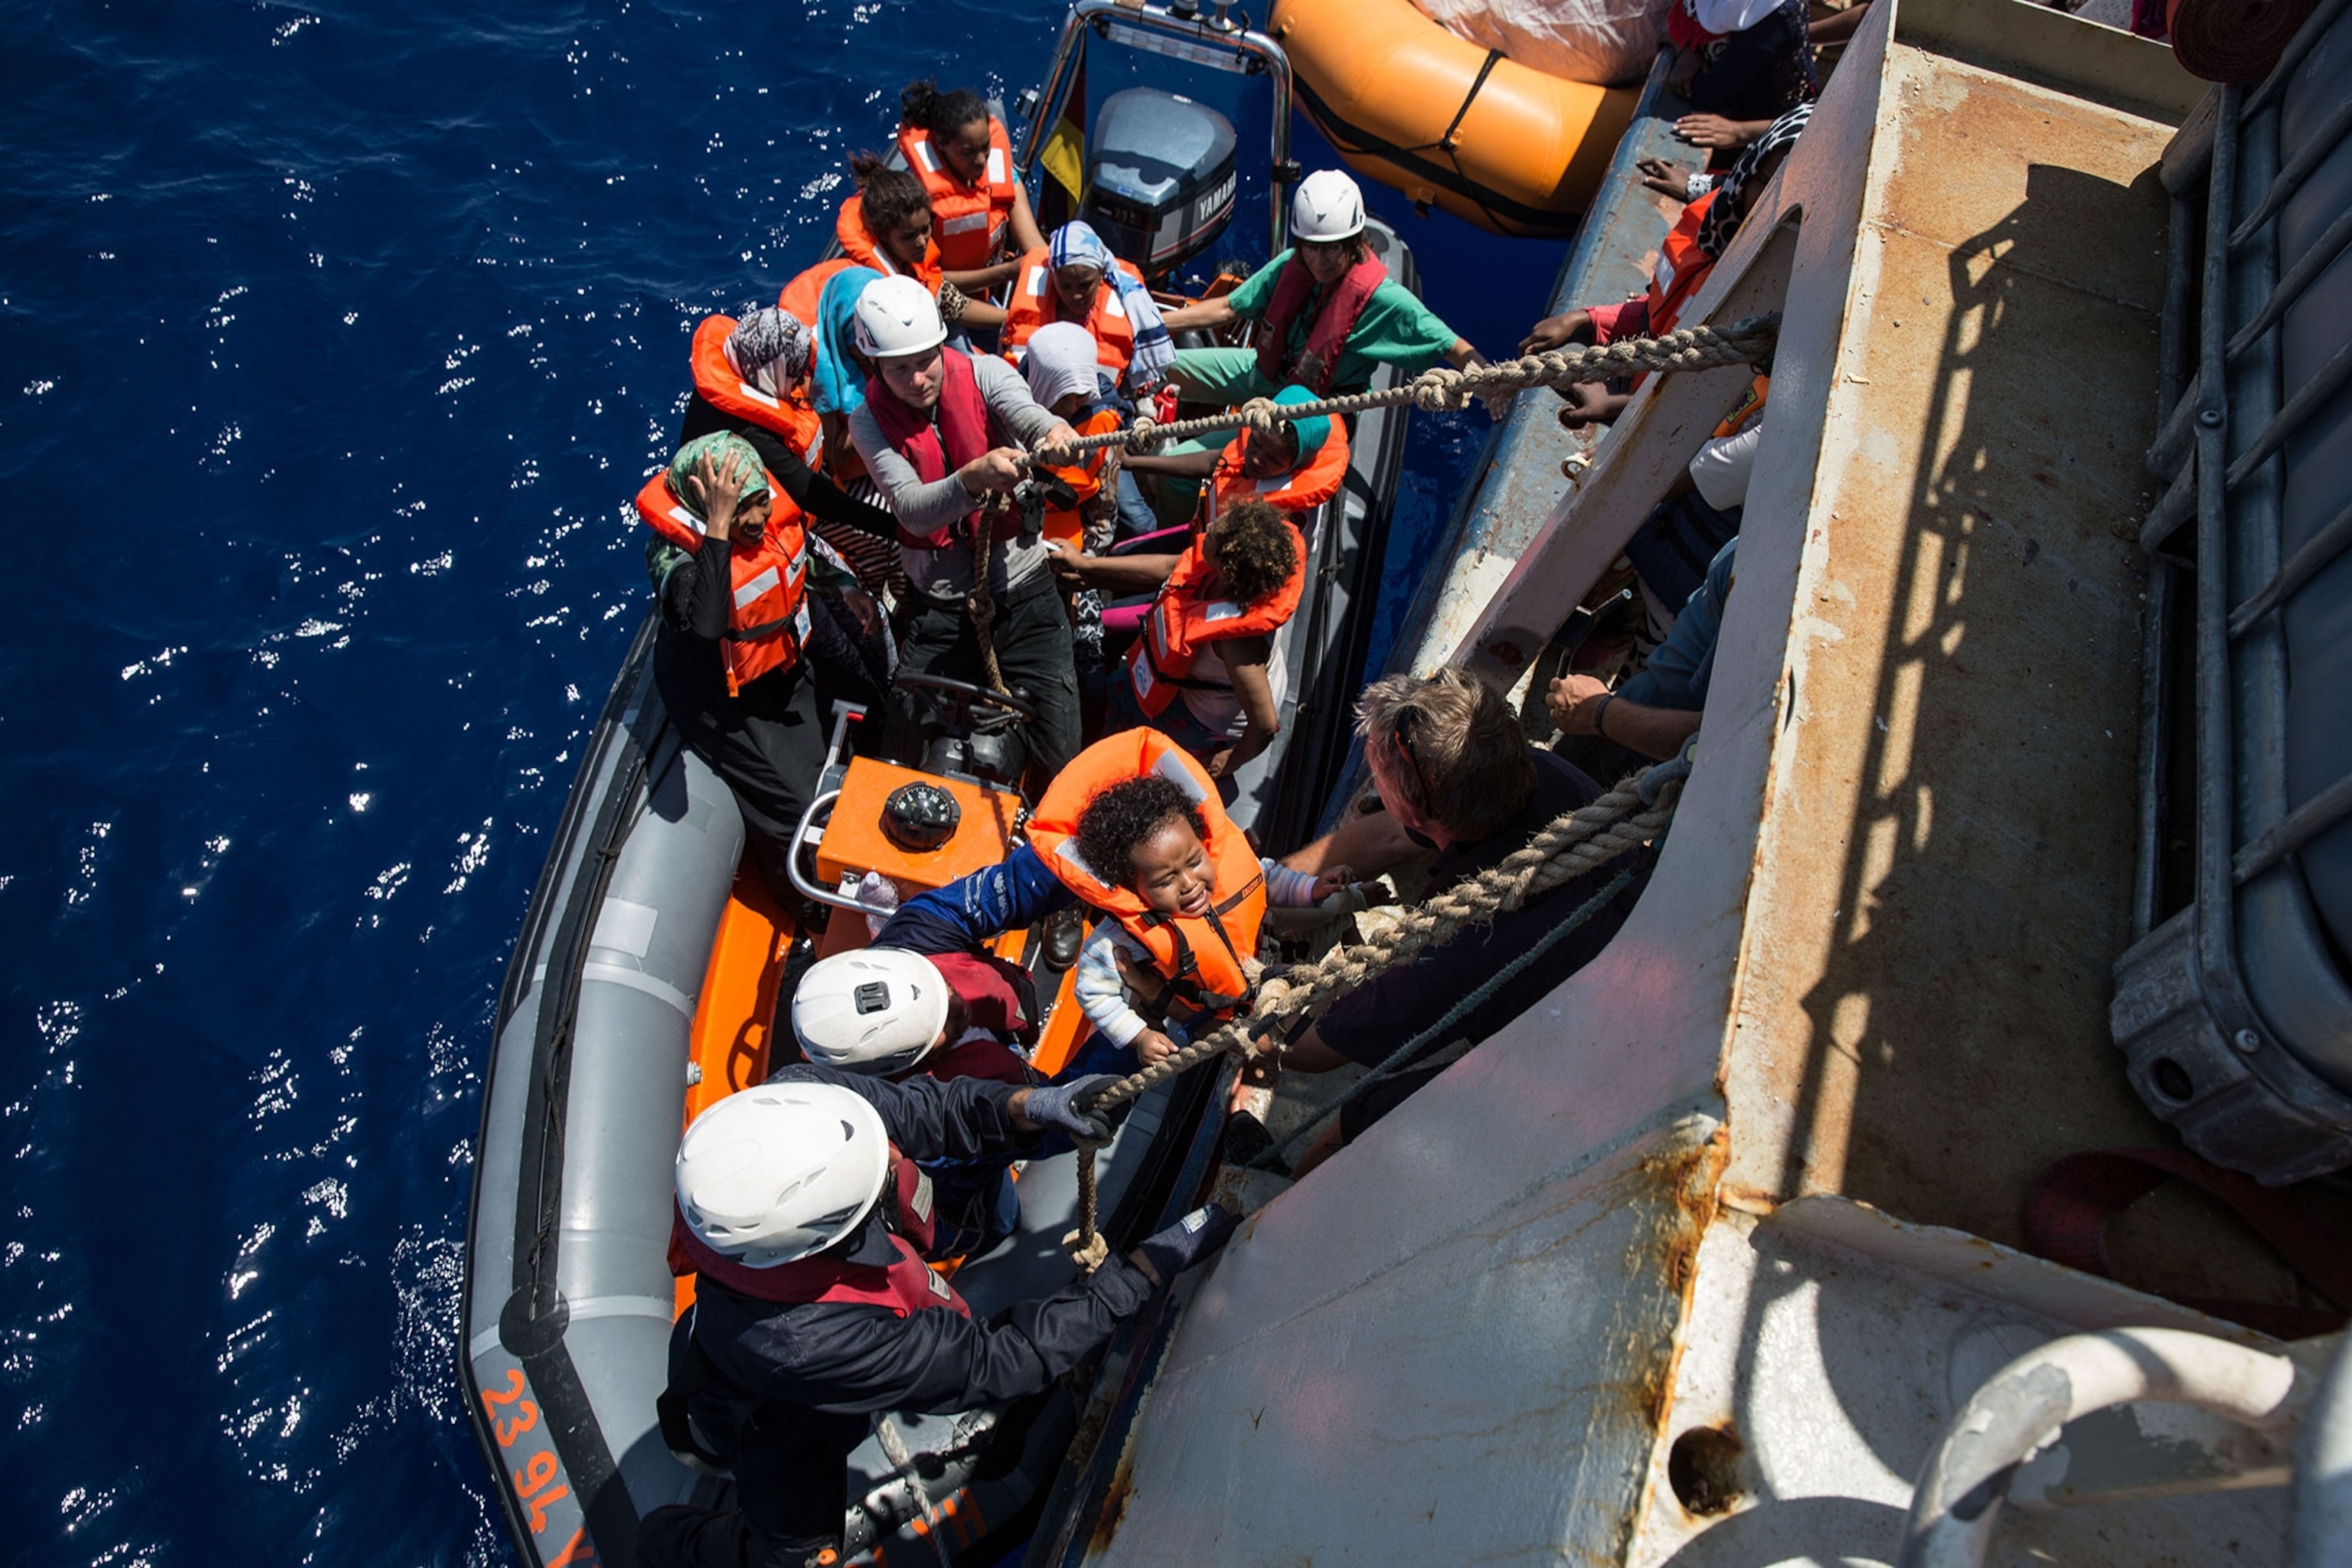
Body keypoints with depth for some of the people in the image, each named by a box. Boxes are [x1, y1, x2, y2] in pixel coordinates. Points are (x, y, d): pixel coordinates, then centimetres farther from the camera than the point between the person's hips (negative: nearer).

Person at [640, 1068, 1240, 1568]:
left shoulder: (798, 1096, -37)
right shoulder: (795, 1343, -46)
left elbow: (920, 1108, -18)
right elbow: (994, 1364, -36)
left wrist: (1025, 1107, -36)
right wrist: (1149, 1268, -34)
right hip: (777, 1425, -5)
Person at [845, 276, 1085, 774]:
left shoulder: (983, 373, -5)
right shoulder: (869, 420, -5)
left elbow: (1024, 411, -28)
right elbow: (913, 511, -21)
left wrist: (1055, 429, -53)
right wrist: (975, 476, -41)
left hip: (1021, 585, -1)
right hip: (938, 605, 1)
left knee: (1061, 753, -6)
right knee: (912, 744, -3)